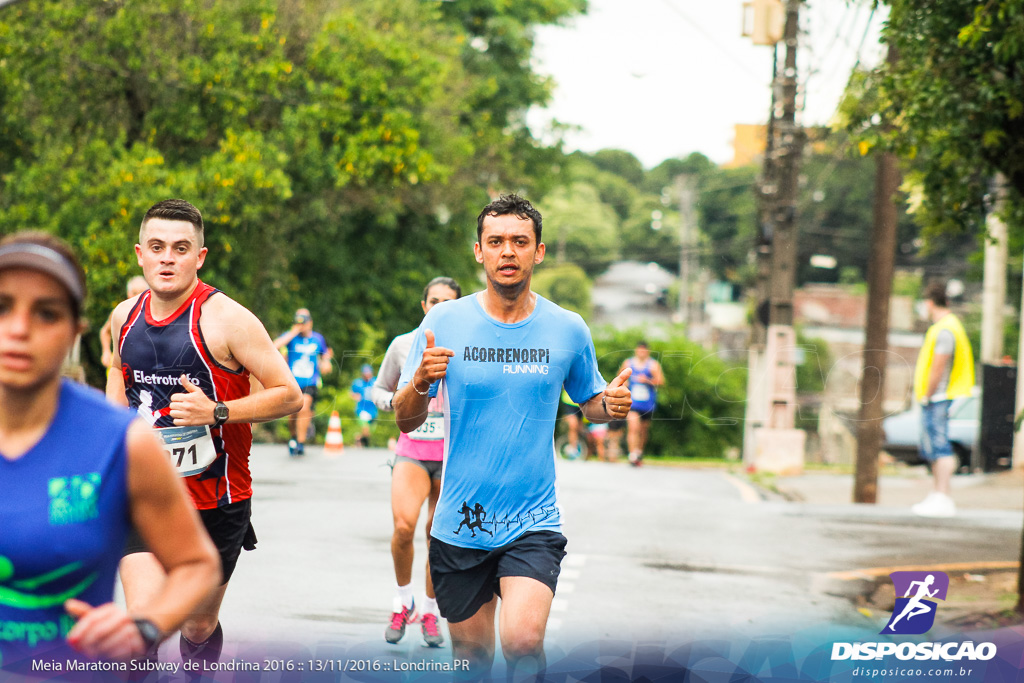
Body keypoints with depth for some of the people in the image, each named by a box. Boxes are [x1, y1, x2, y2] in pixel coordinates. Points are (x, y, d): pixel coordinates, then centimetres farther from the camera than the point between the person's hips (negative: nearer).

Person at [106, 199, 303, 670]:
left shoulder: (225, 320, -15)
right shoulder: (125, 317, 2)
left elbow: (289, 395, -14)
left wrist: (217, 411, -25)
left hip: (216, 501, -2)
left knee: (199, 627, 13)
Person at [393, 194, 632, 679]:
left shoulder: (568, 329, 0)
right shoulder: (444, 323, -3)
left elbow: (589, 401, 16)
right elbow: (406, 421, 0)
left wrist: (611, 405, -8)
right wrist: (419, 384, -22)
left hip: (533, 525, -1)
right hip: (459, 526, 1)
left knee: (522, 641, -24)